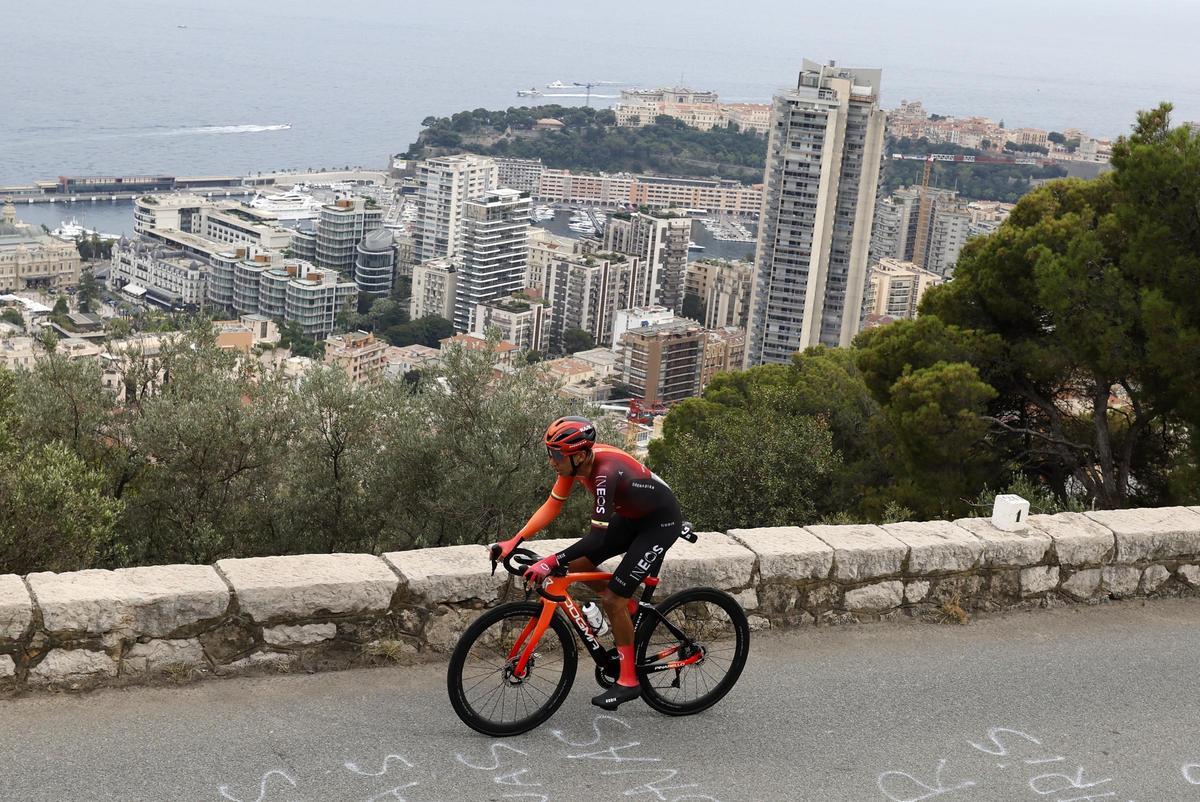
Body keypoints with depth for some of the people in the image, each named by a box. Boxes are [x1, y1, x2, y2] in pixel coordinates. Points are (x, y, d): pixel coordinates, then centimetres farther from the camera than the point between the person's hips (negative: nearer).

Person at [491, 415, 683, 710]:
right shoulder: (576, 460, -12)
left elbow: (598, 536, -36)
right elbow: (552, 506, -5)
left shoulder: (606, 471, -36)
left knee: (612, 599, -11)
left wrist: (550, 562, -39)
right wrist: (514, 541, -12)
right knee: (577, 563, 1)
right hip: (632, 516, 8)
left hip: (661, 522, -8)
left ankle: (628, 681, 3)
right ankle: (631, 610, 20)